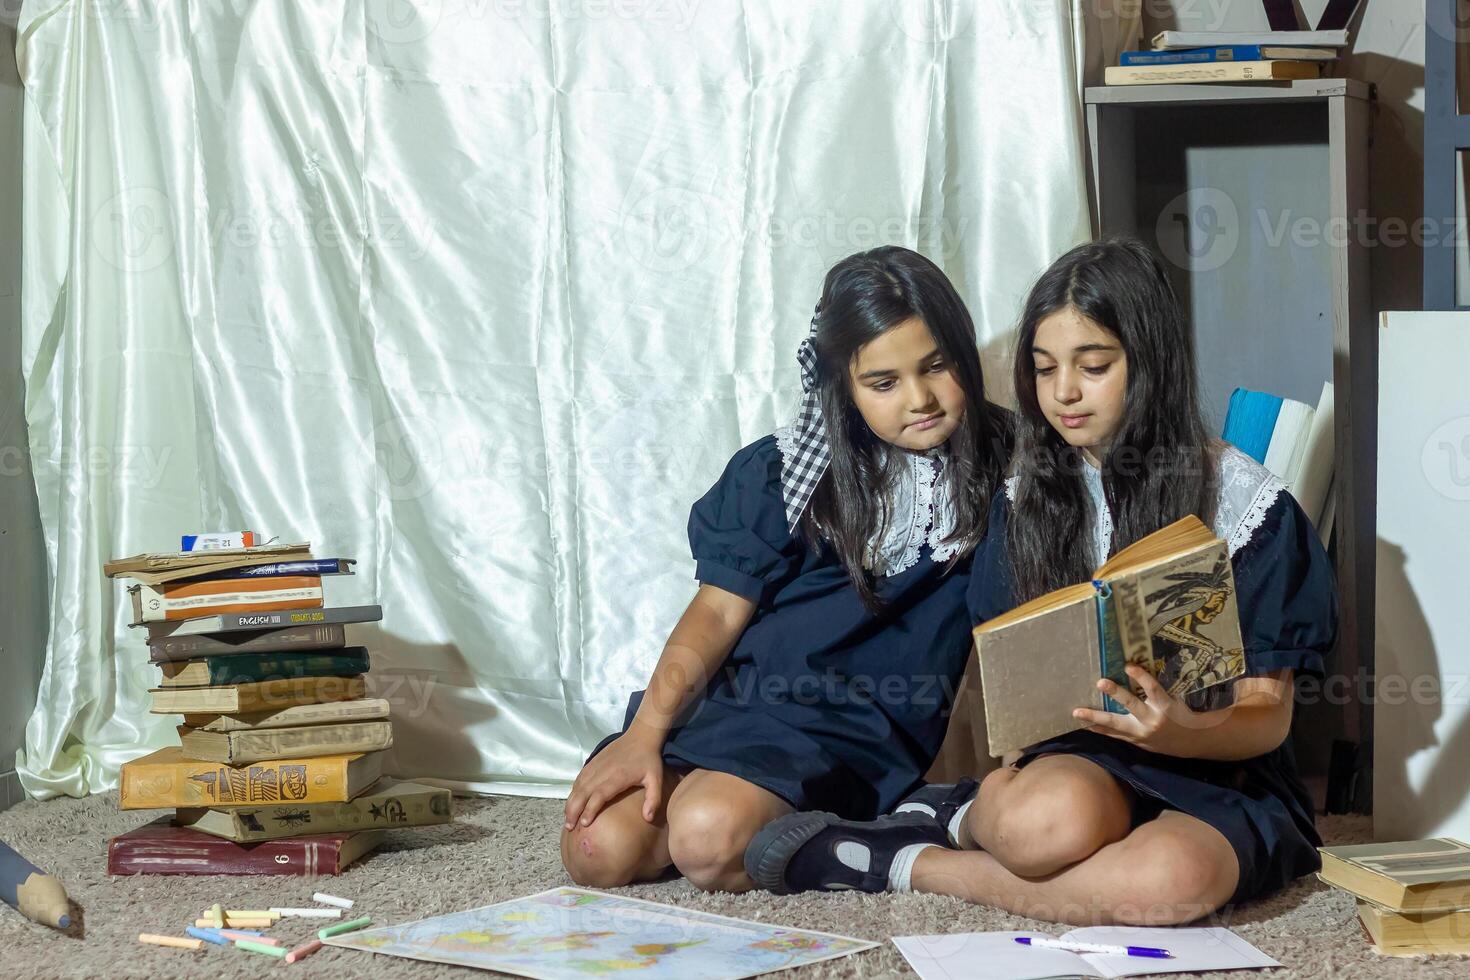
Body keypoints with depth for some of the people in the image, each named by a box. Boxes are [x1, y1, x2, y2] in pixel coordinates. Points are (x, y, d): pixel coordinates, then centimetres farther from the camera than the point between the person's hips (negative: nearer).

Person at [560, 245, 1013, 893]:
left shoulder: (1000, 468, 3)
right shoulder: (786, 472, 5)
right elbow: (722, 607, 2)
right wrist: (646, 732, -9)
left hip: (858, 725, -3)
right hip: (738, 695, 3)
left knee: (710, 838, -30)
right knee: (598, 849, -18)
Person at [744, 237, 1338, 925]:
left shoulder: (1246, 505, -4)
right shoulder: (1029, 497, 8)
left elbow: (1267, 714, -4)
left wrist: (1183, 734, -27)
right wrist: (1010, 768, -12)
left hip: (1220, 774, -1)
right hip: (1080, 760, 1)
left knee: (1175, 877, -39)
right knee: (1044, 818, -40)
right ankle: (970, 816, -4)